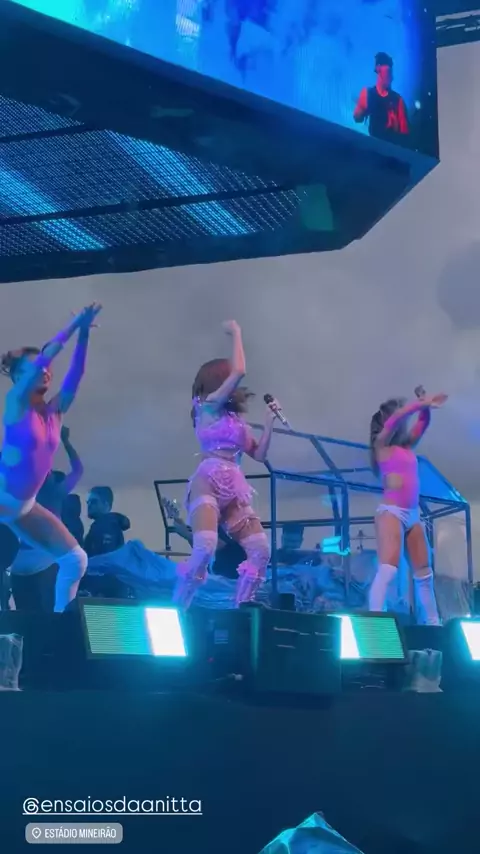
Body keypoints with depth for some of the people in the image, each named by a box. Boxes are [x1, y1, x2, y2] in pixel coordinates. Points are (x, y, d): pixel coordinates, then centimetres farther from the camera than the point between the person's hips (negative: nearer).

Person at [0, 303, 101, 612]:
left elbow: (76, 374, -3)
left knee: (76, 559, 2)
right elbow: (43, 357, -20)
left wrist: (84, 334, -13)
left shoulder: (55, 410, 6)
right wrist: (74, 325, -19)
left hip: (25, 505, 7)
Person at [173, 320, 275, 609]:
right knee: (205, 549, -26)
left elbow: (260, 454, 21)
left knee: (261, 551, -7)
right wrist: (236, 333, 1)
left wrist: (270, 420, 14)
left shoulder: (235, 417, 23)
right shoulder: (208, 405, 3)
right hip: (208, 483, -7)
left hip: (235, 489, 8)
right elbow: (239, 372, -10)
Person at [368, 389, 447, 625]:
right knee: (387, 570, -21)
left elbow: (422, 425, 23)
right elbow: (394, 420, -15)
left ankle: (433, 624, 19)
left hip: (412, 515, 8)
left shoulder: (407, 447, 19)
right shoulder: (382, 444, 0)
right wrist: (420, 403, -14)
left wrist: (425, 406, 6)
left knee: (424, 573, 11)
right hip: (391, 512, -8)